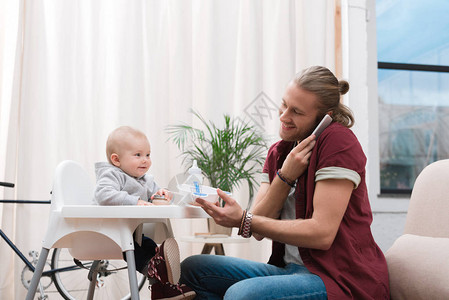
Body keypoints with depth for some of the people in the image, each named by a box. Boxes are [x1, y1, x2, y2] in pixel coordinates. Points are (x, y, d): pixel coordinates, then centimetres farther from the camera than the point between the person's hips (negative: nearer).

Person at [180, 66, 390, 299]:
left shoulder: (337, 141, -11)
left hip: (342, 278, -7)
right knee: (191, 268, -3)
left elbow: (322, 234, -18)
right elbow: (259, 231, 2)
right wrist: (286, 176, -12)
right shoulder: (277, 152, 11)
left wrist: (242, 221, -19)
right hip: (289, 269, 7)